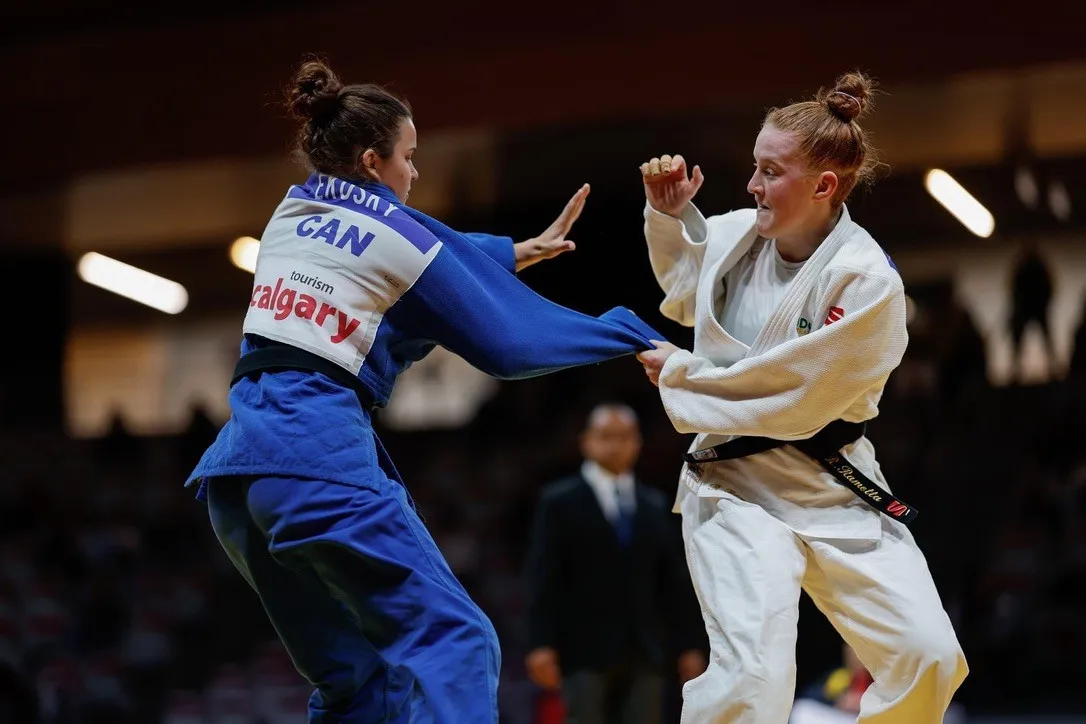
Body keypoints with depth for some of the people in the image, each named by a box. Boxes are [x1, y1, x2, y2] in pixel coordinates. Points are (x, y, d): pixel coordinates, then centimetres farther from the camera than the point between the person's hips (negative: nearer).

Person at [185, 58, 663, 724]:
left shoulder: (294, 213, 16)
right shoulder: (396, 236, -3)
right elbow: (507, 342, 2)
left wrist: (517, 253, 28)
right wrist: (634, 336, 11)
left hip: (236, 461, 8)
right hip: (321, 453, -8)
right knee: (456, 643, -10)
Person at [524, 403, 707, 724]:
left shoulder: (656, 506, 14)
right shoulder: (560, 502, 3)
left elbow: (675, 583, 13)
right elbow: (545, 581, -3)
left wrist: (689, 646, 8)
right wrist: (542, 645, -11)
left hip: (645, 653, 4)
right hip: (586, 651, -3)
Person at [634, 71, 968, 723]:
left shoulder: (866, 283, -18)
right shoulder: (738, 234, -2)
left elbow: (792, 398, -20)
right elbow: (689, 292, 22)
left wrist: (681, 376, -11)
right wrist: (670, 214, 6)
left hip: (834, 485, -1)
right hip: (737, 486, 1)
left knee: (927, 659, -4)